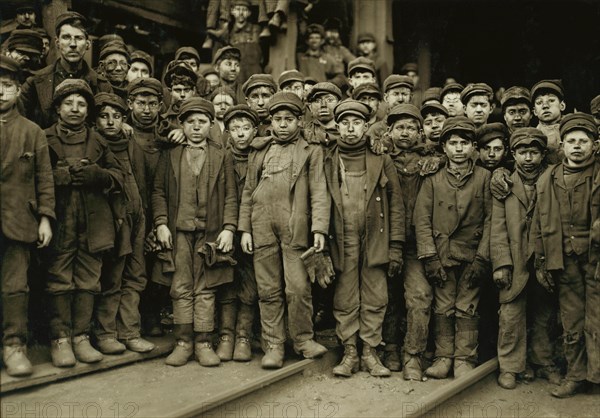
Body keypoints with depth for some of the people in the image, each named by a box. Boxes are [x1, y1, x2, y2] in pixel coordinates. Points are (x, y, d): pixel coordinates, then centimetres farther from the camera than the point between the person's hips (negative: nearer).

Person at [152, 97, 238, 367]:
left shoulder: (222, 157, 10)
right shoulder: (169, 156, 12)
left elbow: (230, 196, 5)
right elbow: (159, 192, 8)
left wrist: (229, 228, -5)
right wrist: (161, 224, -4)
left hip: (211, 232, 0)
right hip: (178, 231, 1)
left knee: (205, 290, 2)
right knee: (181, 289, 2)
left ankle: (203, 343, 8)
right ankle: (183, 342, 9)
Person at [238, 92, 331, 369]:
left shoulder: (311, 151, 8)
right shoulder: (259, 152, 18)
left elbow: (319, 193, 0)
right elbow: (248, 192, 16)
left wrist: (319, 228, -11)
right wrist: (244, 229, 8)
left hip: (295, 229, -3)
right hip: (262, 229, 3)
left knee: (298, 288, -4)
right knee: (268, 291, 5)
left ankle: (303, 339, 14)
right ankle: (273, 345, 13)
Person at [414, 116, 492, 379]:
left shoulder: (484, 178, 3)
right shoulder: (433, 180, 5)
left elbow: (490, 219, 0)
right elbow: (422, 220, 0)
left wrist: (482, 258, -7)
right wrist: (430, 257, -8)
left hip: (472, 256, -1)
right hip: (442, 256, 1)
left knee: (467, 308, 3)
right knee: (443, 307, 5)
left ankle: (465, 359, 14)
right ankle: (443, 357, 16)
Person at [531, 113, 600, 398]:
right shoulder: (547, 180, 10)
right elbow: (539, 225, 11)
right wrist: (540, 263, 8)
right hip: (564, 262, 3)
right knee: (571, 324, 10)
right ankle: (575, 375, 22)